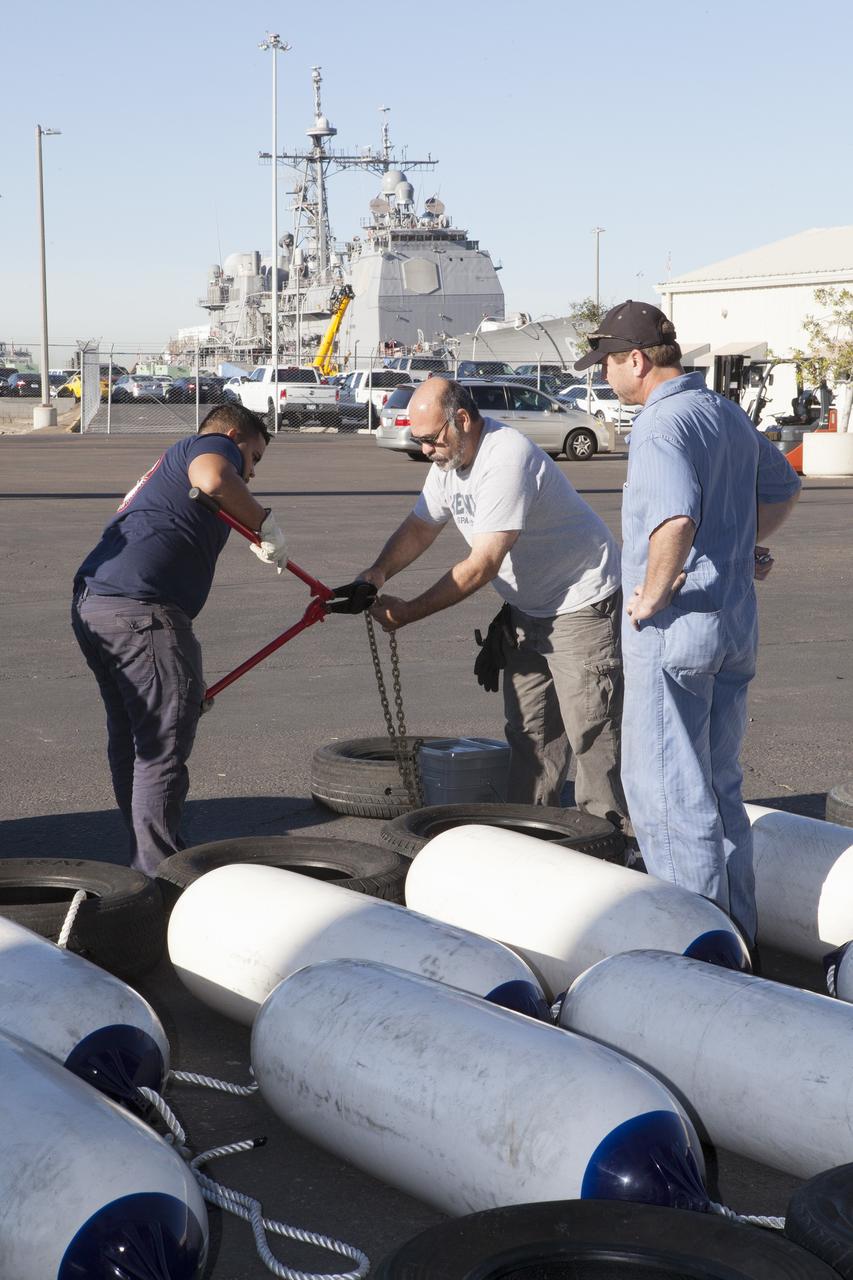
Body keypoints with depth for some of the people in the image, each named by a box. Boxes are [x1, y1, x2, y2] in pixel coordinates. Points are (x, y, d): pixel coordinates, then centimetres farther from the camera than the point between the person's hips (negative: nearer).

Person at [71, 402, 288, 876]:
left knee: (129, 738, 18)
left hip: (91, 601, 10)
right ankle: (157, 874, -2)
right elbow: (212, 478, -22)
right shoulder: (212, 445, 7)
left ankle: (143, 855, 29)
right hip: (139, 609, -10)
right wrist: (266, 524, -7)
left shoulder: (168, 465, 35)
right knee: (163, 746, -5)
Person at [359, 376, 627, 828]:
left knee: (589, 731, -7)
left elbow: (482, 566, -30)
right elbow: (419, 527, 6)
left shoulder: (507, 459, -28)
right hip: (529, 608, 10)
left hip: (582, 603, -10)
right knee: (527, 730, 13)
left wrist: (407, 613, -25)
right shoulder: (449, 457, 2)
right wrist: (378, 571, -15)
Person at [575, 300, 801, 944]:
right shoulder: (729, 414, 11)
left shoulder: (661, 427, -18)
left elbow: (675, 522, -35)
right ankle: (738, 927, 25)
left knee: (665, 785, 1)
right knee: (721, 782, 17)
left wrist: (651, 597, -22)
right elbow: (783, 487, 27)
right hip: (737, 619, 9)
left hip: (674, 626, -9)